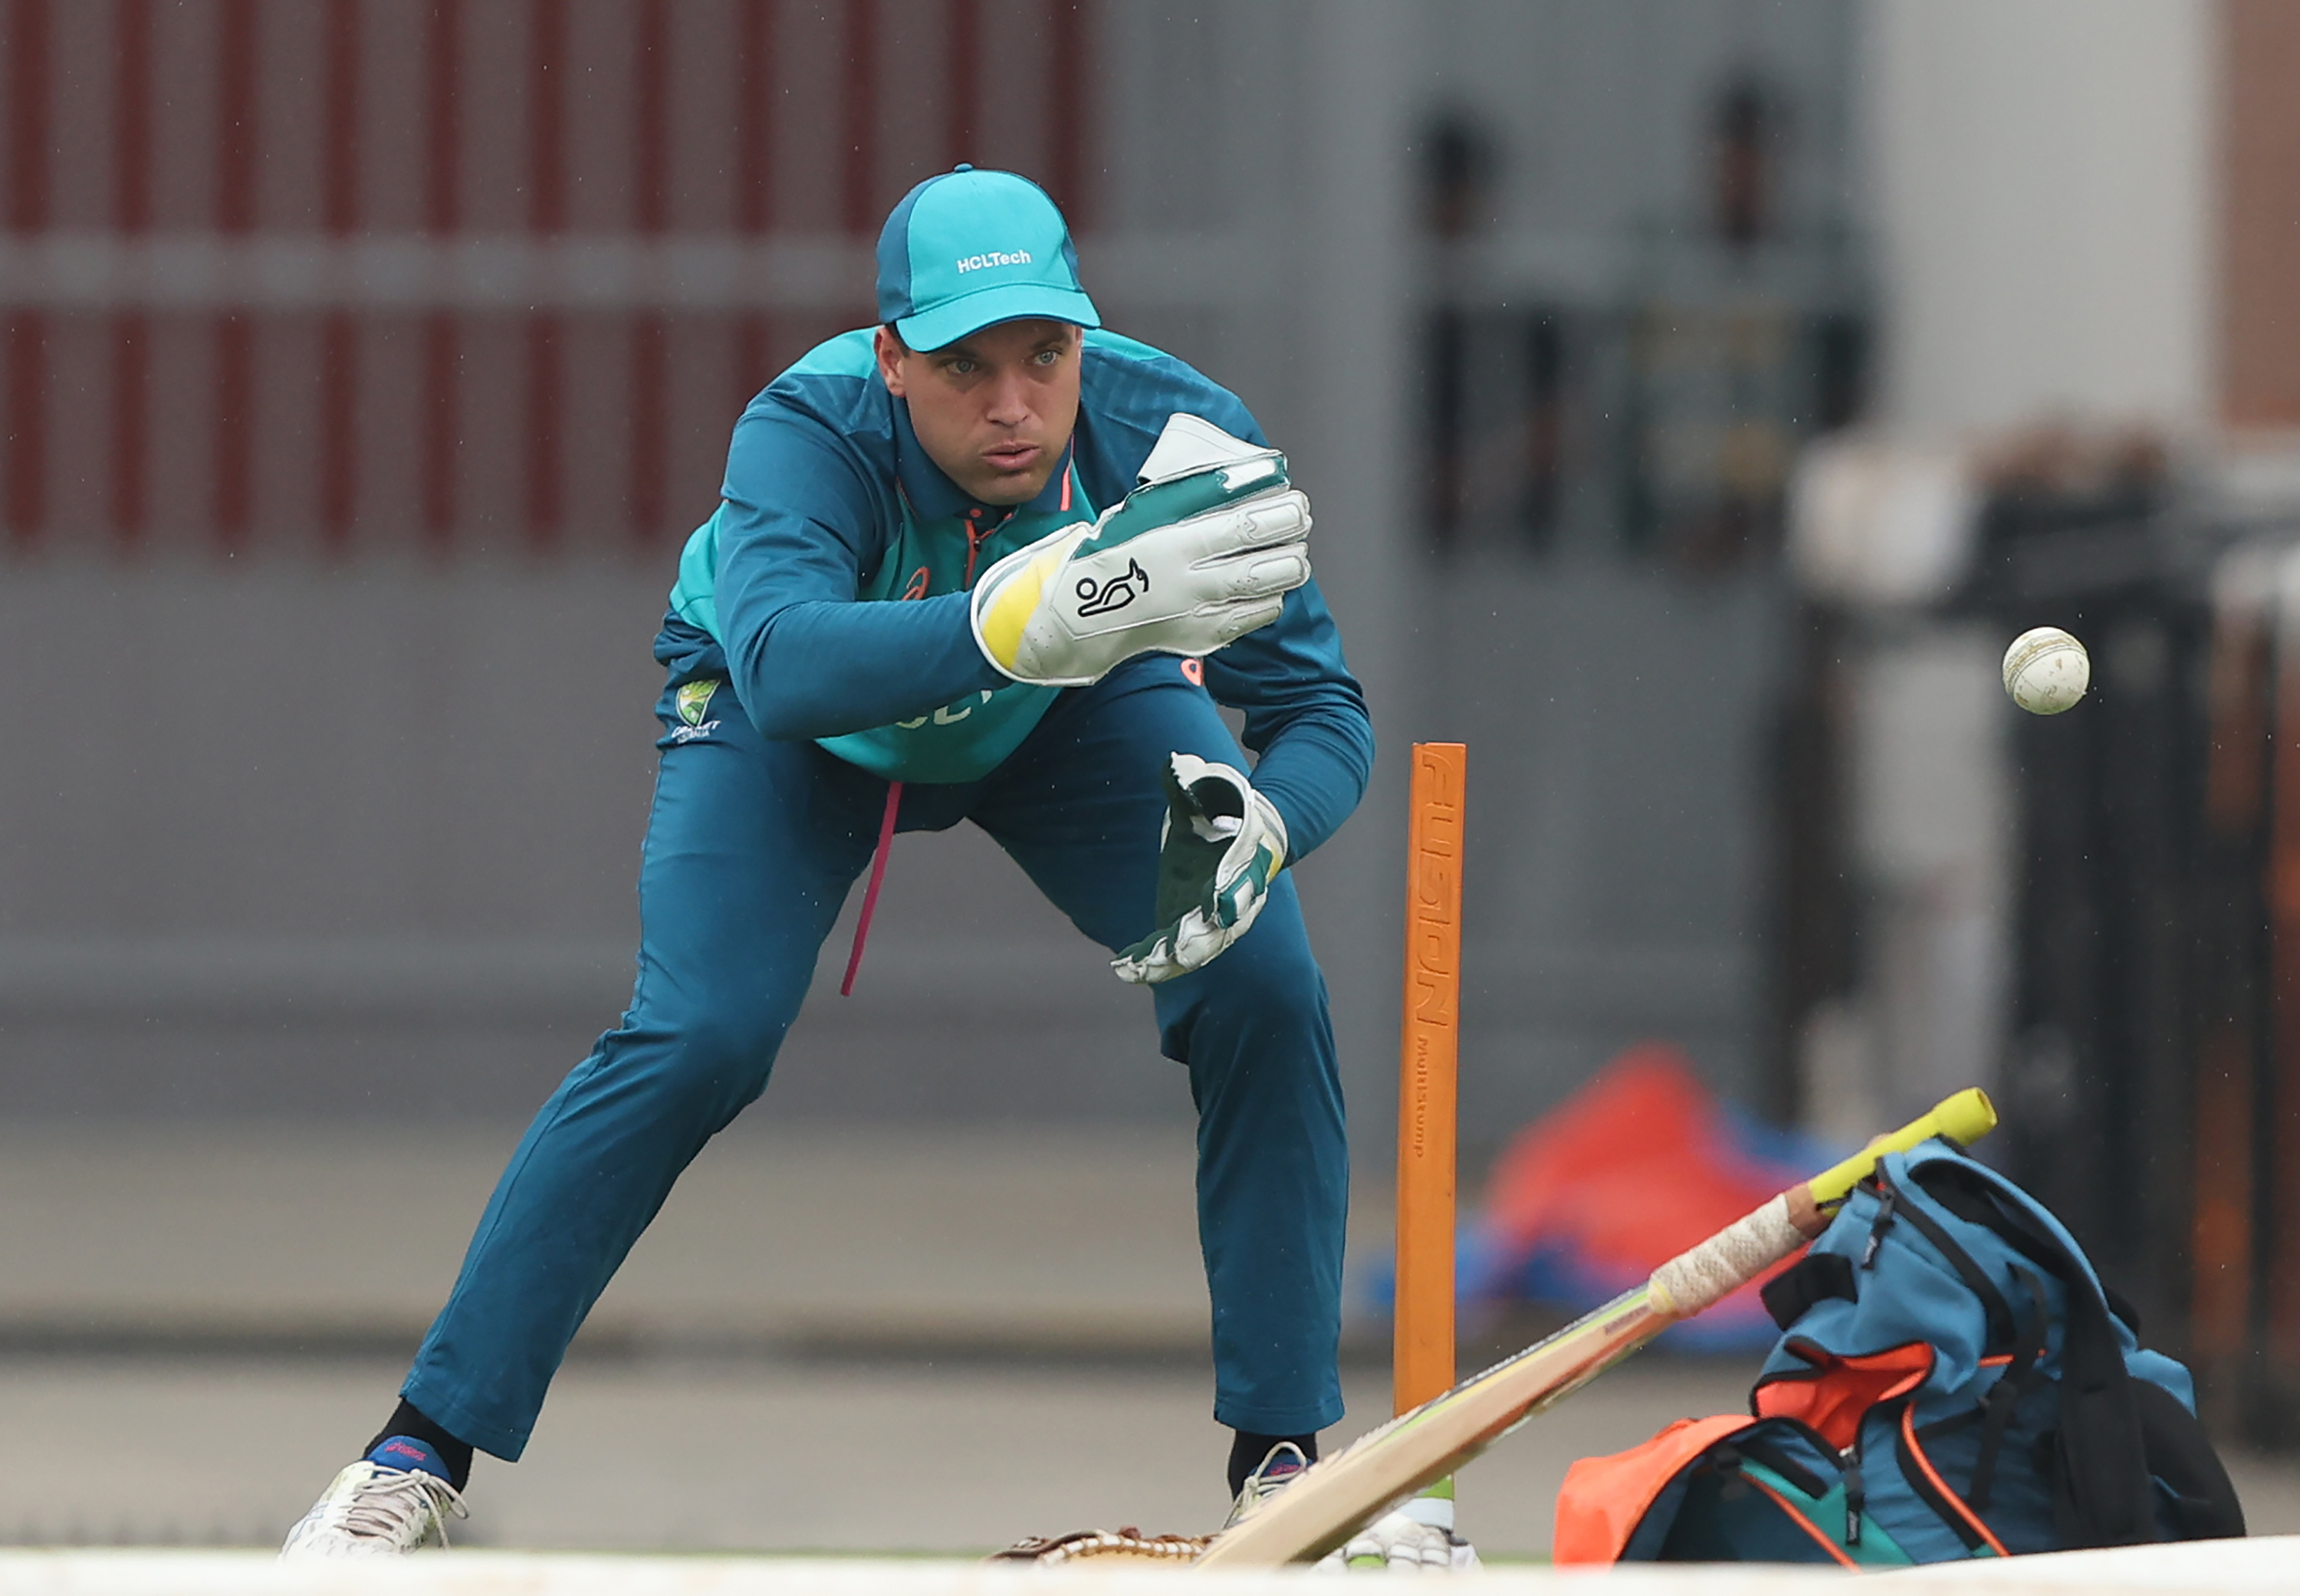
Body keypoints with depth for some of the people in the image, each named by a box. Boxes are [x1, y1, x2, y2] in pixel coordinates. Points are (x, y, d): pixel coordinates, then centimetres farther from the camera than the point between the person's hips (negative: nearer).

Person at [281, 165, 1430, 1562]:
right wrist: (1051, 611, -75)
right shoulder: (810, 430, -40)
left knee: (1265, 995, -17)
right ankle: (426, 1449, -11)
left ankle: (1284, 1456, -3)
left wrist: (1253, 826, -52)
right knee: (700, 1040, -22)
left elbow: (1323, 712, -27)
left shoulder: (1175, 439, -33)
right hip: (791, 715, -2)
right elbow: (783, 664, -60)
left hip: (1078, 714, 2)